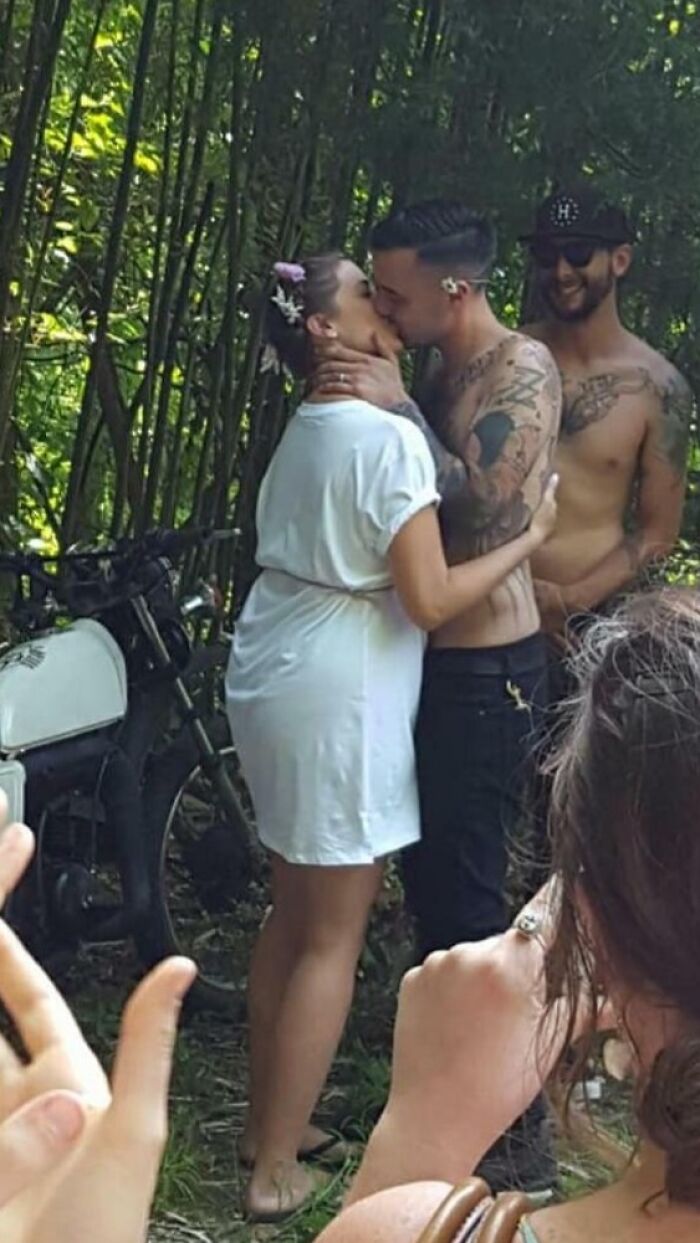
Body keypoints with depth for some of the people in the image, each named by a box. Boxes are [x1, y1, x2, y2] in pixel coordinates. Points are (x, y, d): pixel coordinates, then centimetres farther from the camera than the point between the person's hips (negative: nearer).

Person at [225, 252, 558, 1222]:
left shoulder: (304, 430, 11)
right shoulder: (389, 436, -17)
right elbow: (430, 600, -20)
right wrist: (532, 536, -8)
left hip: (272, 678, 9)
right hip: (338, 696, -9)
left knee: (291, 914, 18)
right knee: (333, 938, 2)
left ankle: (266, 1123, 29)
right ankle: (278, 1169, 9)